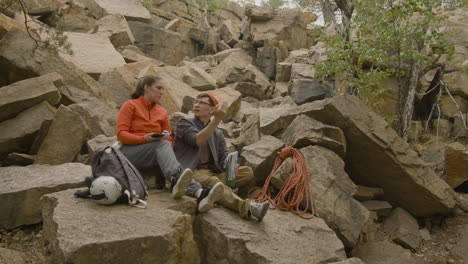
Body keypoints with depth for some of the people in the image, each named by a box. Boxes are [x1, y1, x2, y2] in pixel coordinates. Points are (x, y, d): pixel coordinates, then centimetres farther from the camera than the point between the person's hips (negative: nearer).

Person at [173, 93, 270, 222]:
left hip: (212, 172, 6)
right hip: (191, 172, -5)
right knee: (212, 181, -37)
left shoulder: (217, 133, 22)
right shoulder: (184, 123, 9)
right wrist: (217, 120, -20)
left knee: (247, 172, -13)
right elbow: (198, 140, -12)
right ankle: (246, 207, -62)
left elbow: (224, 158, 11)